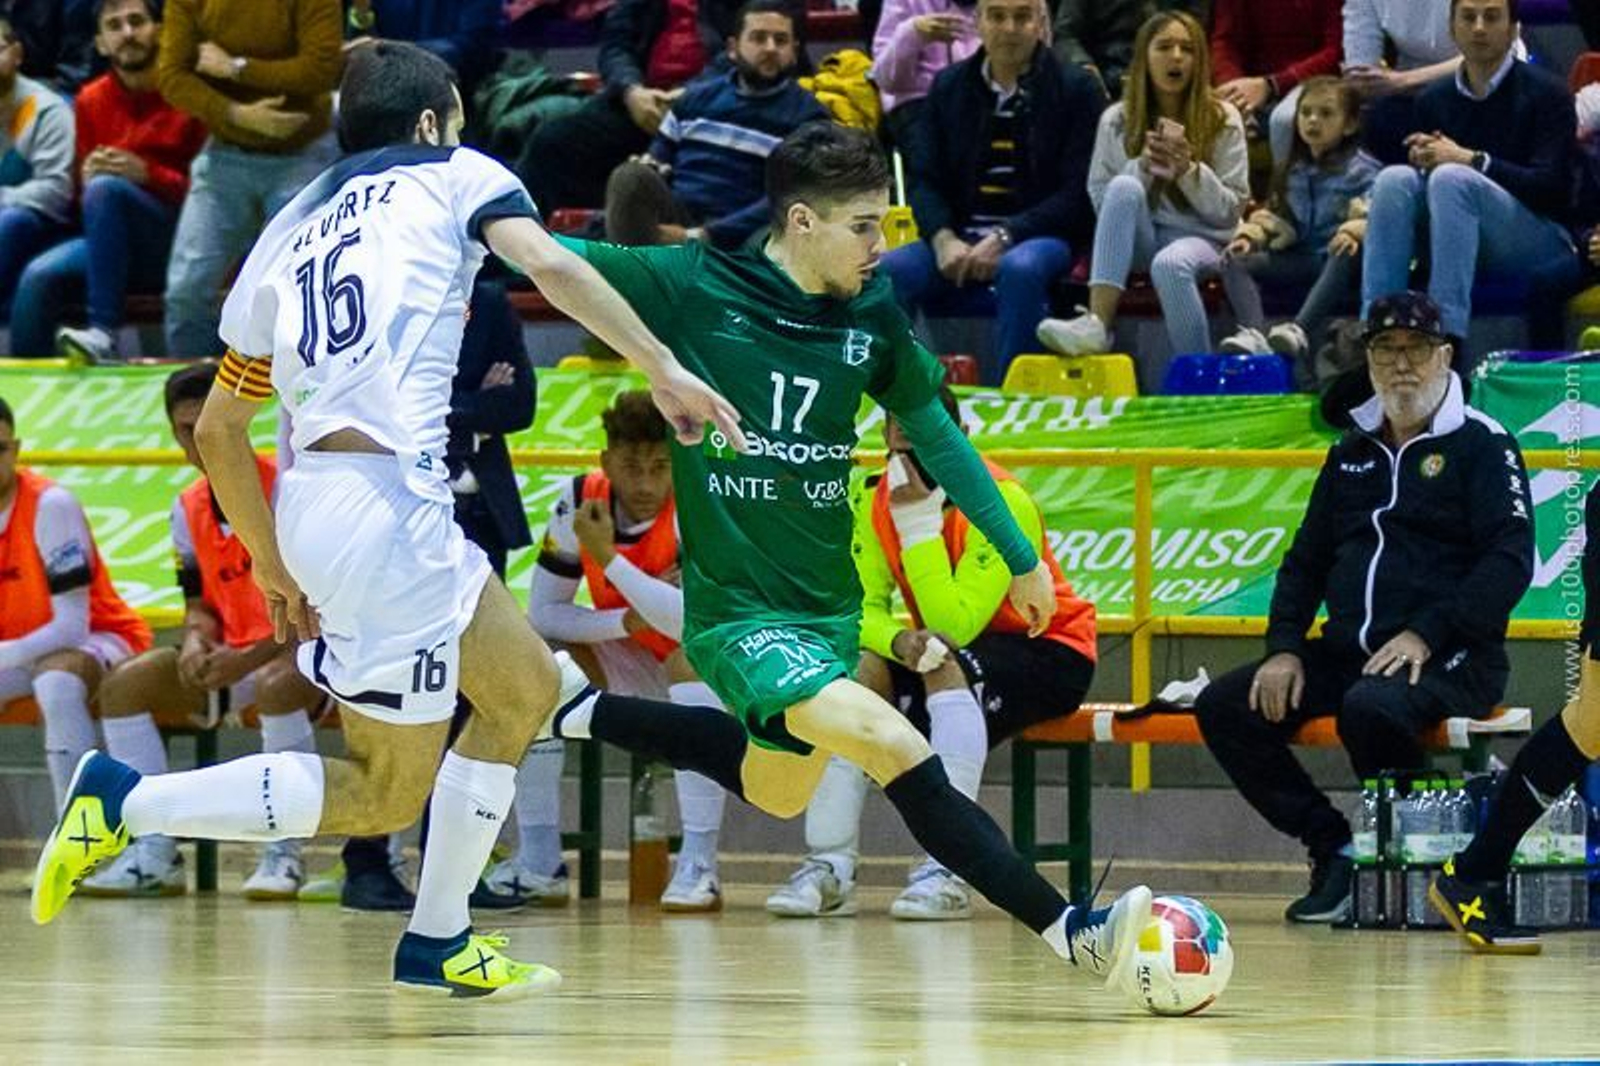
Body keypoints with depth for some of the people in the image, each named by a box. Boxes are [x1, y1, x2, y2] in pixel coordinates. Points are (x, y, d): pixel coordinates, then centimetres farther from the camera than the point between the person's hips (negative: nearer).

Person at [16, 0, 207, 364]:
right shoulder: (92, 101, 11)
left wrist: (147, 175, -18)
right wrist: (87, 176, -5)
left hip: (180, 245, -4)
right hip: (116, 247, 4)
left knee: (106, 189, -32)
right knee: (40, 277, -24)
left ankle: (104, 332, -35)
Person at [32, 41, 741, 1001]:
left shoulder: (290, 233, 24)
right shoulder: (449, 173, 10)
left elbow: (218, 429, 25)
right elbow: (551, 265, -9)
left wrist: (274, 563, 33)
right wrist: (666, 370, -9)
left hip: (319, 500, 8)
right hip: (387, 494, -8)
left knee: (528, 687, 20)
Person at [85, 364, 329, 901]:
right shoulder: (189, 509, 7)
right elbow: (201, 604, 11)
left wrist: (249, 659, -29)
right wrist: (196, 644, -13)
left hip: (300, 652, -7)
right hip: (230, 658, 7)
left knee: (277, 686, -40)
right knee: (125, 684, -13)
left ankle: (284, 853, -29)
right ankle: (155, 852, -12)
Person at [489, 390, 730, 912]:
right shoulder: (579, 503, -11)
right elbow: (543, 611, -9)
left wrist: (608, 556, -38)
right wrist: (627, 620, -24)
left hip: (705, 671, -4)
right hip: (629, 667, 4)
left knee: (695, 651, -37)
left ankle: (698, 866, -36)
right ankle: (539, 864, -9)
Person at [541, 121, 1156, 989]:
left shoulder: (871, 317, 1)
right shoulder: (692, 286, -13)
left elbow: (933, 431, 14)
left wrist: (1021, 556, 18)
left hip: (828, 605, 7)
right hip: (736, 612, -7)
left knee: (776, 791, 25)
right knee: (898, 751, -26)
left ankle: (588, 717, 43)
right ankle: (1071, 932, -21)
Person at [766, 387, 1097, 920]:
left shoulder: (1002, 502, -24)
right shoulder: (873, 501, -6)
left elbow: (956, 625, -31)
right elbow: (864, 610, -12)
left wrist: (920, 522, -33)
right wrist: (897, 640, -35)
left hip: (1050, 653, -5)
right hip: (944, 649, 5)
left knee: (947, 669, -35)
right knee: (861, 672, -23)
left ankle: (948, 870, -40)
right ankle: (830, 865, -25)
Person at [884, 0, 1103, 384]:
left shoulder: (1076, 89, 1)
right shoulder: (949, 87, 14)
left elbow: (1079, 194, -6)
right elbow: (924, 180, 10)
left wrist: (1005, 238, -17)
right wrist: (944, 240, -12)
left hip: (1041, 238, -4)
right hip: (959, 240, 4)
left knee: (1021, 270, -38)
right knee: (890, 270, -25)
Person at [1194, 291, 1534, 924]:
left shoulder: (1484, 444, 0)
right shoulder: (1352, 453, 19)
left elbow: (1510, 562, -11)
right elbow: (1306, 559, 21)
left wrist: (1426, 635, -21)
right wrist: (1284, 647, 4)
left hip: (1449, 659, -7)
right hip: (1347, 653, 7)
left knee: (1370, 707, -38)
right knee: (1224, 707, -11)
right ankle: (1336, 853, -6)